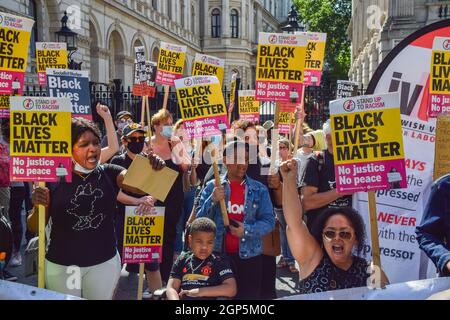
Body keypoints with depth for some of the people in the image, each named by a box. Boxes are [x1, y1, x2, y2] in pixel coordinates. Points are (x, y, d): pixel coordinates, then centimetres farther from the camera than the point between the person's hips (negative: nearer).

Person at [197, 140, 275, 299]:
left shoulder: (259, 189, 2)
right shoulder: (212, 187, 2)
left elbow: (269, 221, -3)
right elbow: (200, 221, -1)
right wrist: (212, 200, -17)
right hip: (218, 254, 0)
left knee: (249, 295, 4)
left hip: (249, 255, 0)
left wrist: (247, 230, -18)